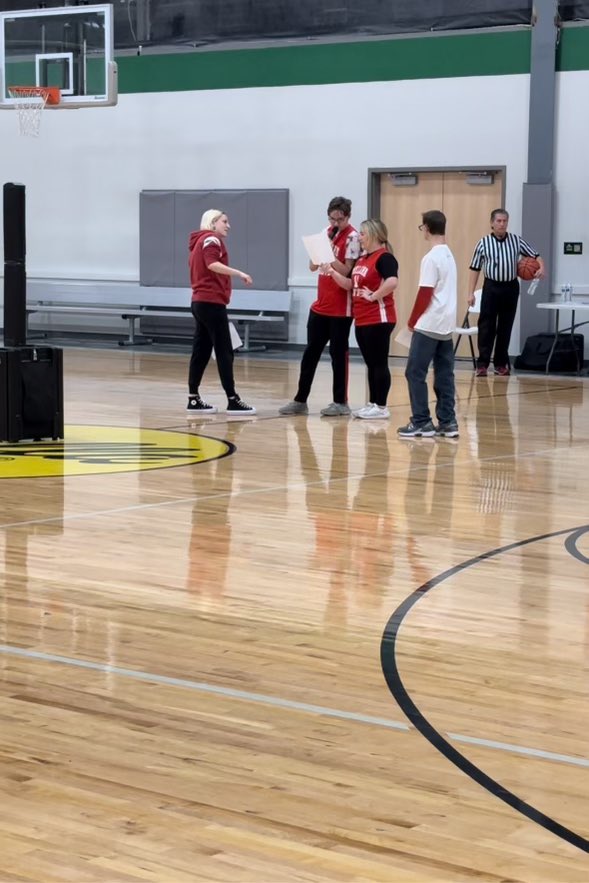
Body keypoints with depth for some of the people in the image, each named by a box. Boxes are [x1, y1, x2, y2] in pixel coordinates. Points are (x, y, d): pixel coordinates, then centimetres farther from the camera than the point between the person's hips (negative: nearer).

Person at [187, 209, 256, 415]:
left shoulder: (199, 242, 20)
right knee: (224, 352, -7)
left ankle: (193, 399, 7)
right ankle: (232, 400, -7)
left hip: (200, 302, 9)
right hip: (211, 302, -9)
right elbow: (212, 264, -24)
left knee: (201, 352, 8)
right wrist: (239, 273, -31)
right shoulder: (211, 239, -7)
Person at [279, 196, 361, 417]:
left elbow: (346, 271, -16)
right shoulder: (327, 233, 11)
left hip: (341, 307, -7)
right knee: (311, 352, 9)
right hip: (320, 304, 7)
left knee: (338, 353, -1)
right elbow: (313, 266, 11)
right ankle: (300, 400, 15)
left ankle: (341, 402, 9)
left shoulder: (352, 237, -10)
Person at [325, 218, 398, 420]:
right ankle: (372, 404, 20)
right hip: (362, 319, 10)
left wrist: (374, 296, -21)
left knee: (379, 363, -4)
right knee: (371, 364, 14)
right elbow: (350, 285, 17)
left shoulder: (384, 257, -14)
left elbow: (392, 282, -30)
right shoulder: (362, 258, 15)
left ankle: (381, 407, 1)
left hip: (379, 319, -10)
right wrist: (332, 272, 4)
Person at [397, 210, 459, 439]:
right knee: (444, 375, 8)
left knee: (415, 373, -2)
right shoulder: (449, 255, 12)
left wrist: (412, 320, -3)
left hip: (428, 325, -8)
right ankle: (448, 422, 7)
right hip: (446, 325, 8)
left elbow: (424, 294, -15)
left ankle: (421, 423, -2)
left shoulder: (431, 258, -15)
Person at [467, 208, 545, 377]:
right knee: (487, 326, -5)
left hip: (511, 287, 2)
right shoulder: (483, 243, -1)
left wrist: (541, 268, -13)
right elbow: (475, 269, 3)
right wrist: (471, 293, -3)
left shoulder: (517, 241, 3)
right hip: (491, 287, -2)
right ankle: (483, 363, -2)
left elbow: (535, 255, 9)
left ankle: (501, 363, 15)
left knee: (505, 327, 7)